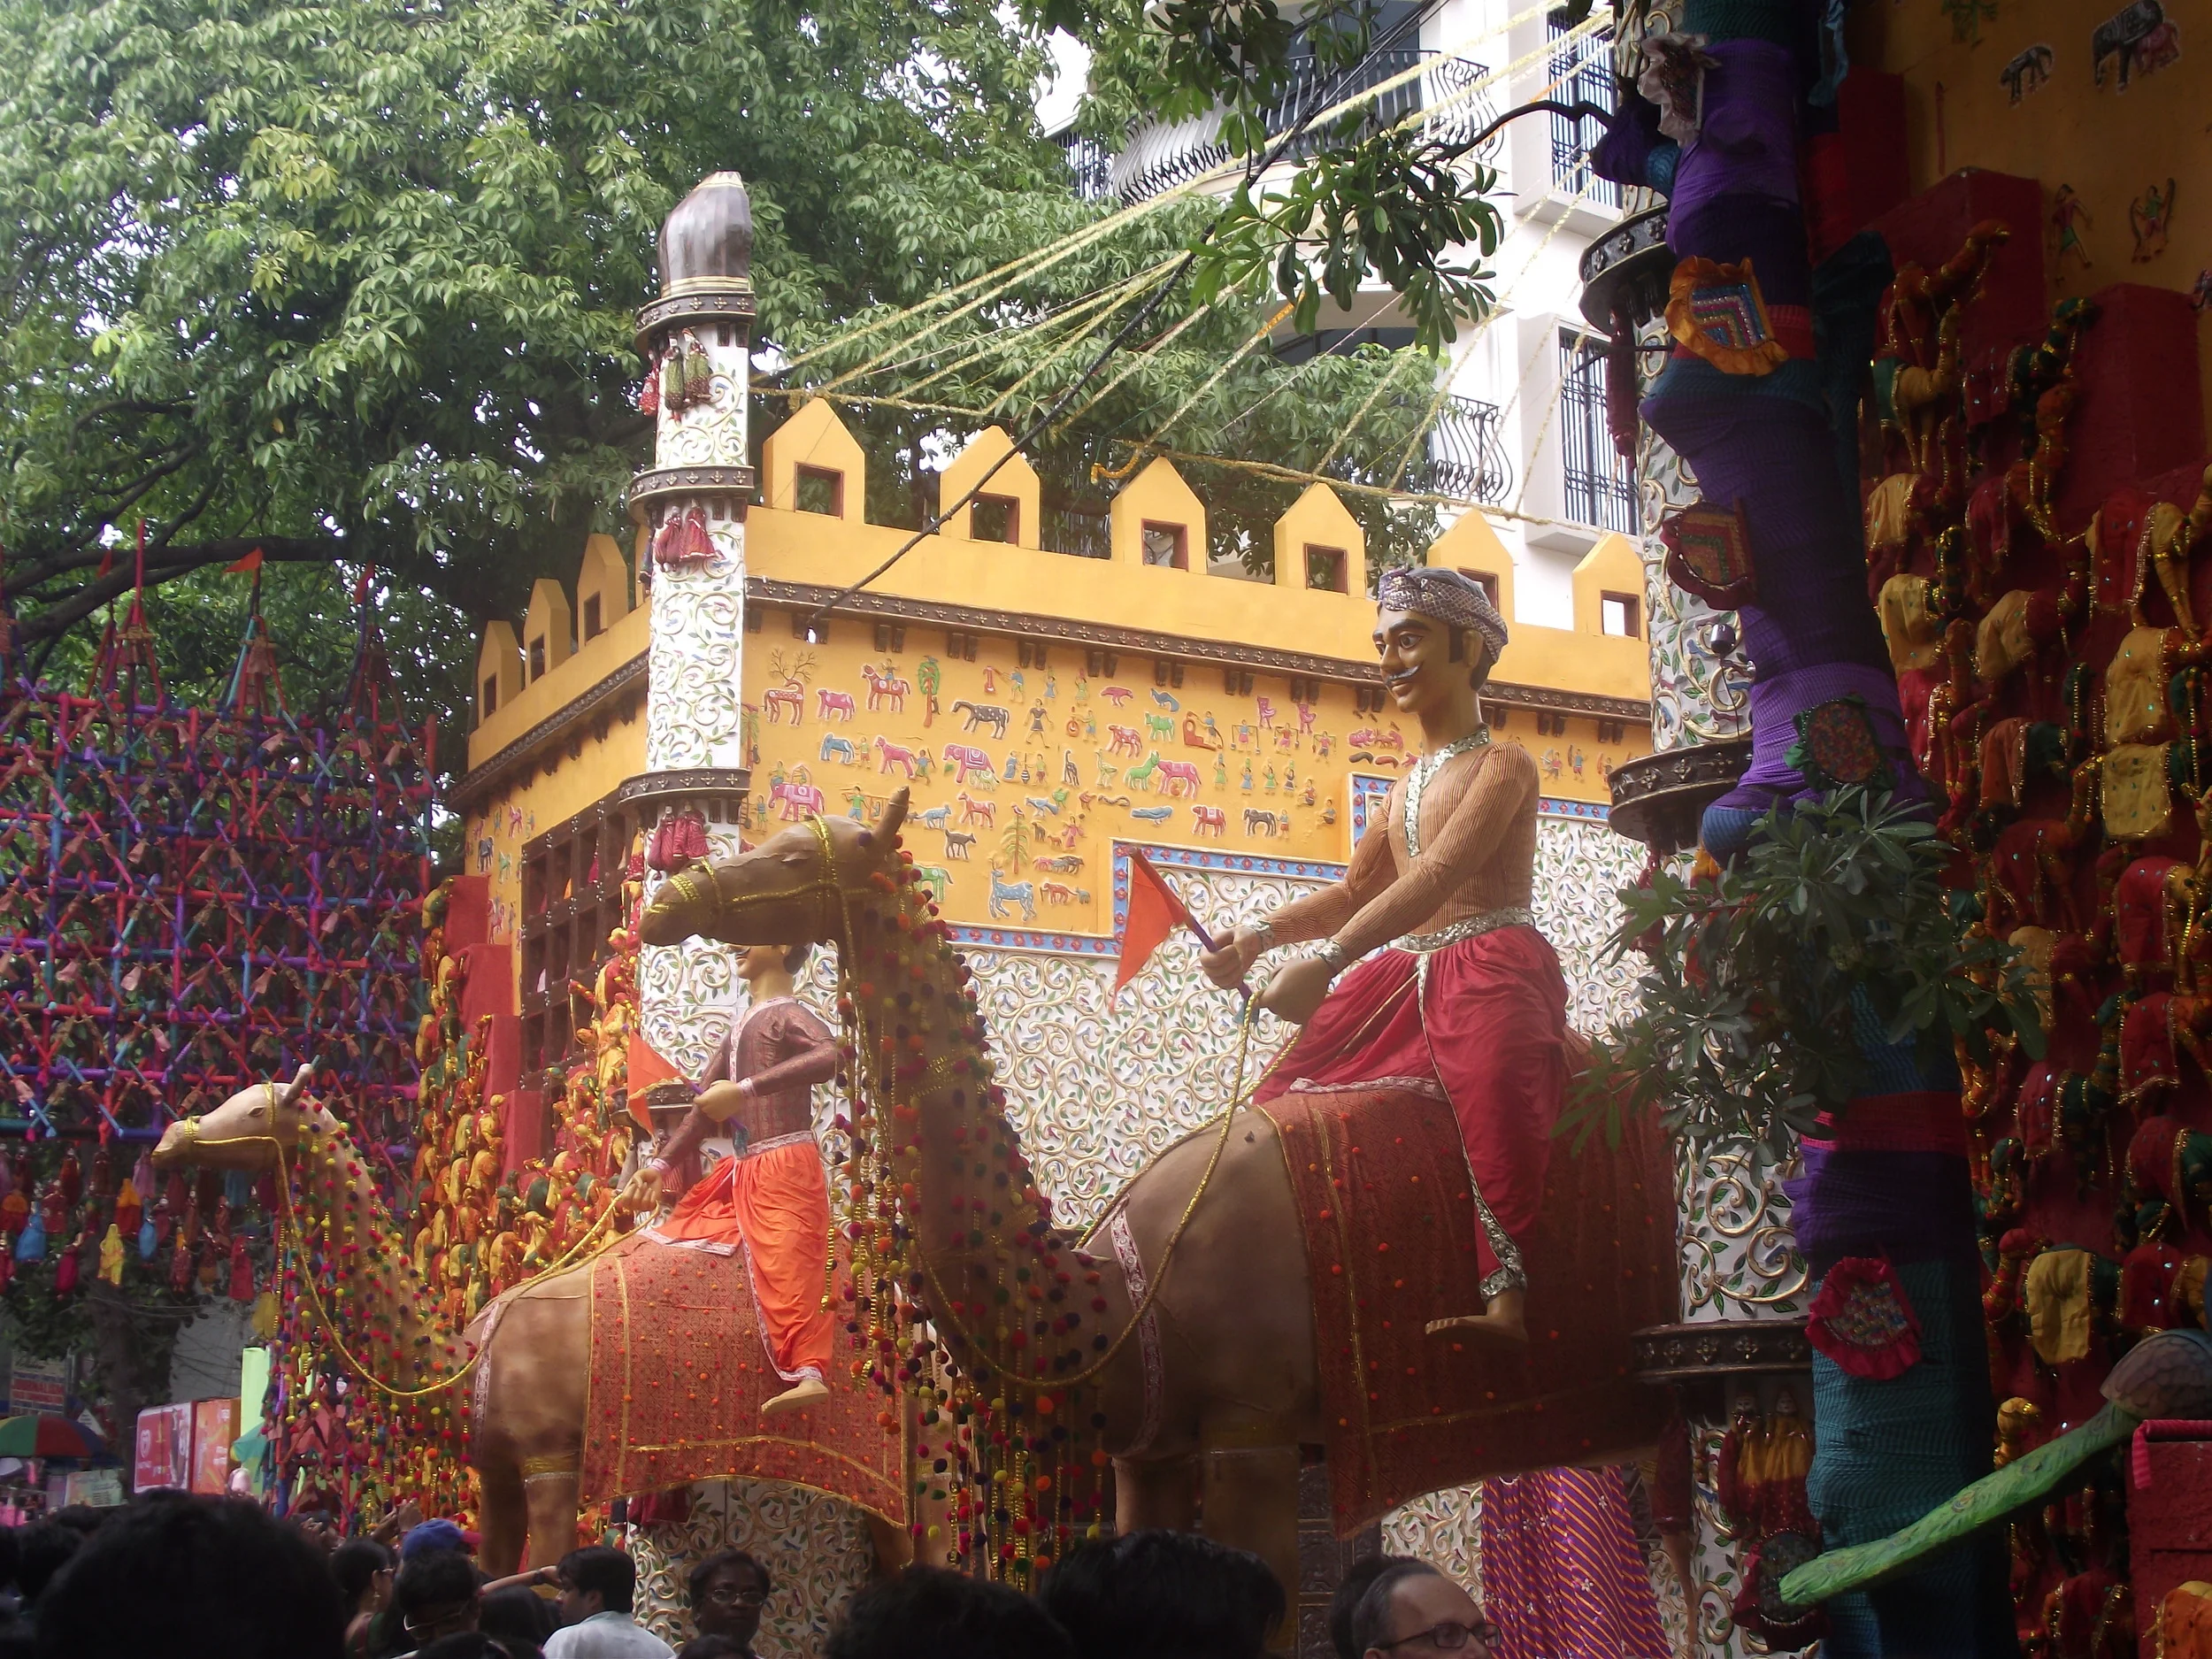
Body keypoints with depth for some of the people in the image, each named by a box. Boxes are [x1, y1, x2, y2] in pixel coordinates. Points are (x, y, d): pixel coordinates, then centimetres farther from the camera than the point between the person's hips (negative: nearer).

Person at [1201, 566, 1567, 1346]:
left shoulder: (1501, 766, -3)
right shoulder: (1408, 784, 25)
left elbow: (1438, 877, -19)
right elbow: (1355, 889, 22)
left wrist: (1327, 961, -31)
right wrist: (1261, 937, 2)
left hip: (1491, 968, -9)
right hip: (1404, 974, 9)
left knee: (1493, 1085, -39)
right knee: (1286, 1094, -8)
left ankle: (1507, 1297, -50)